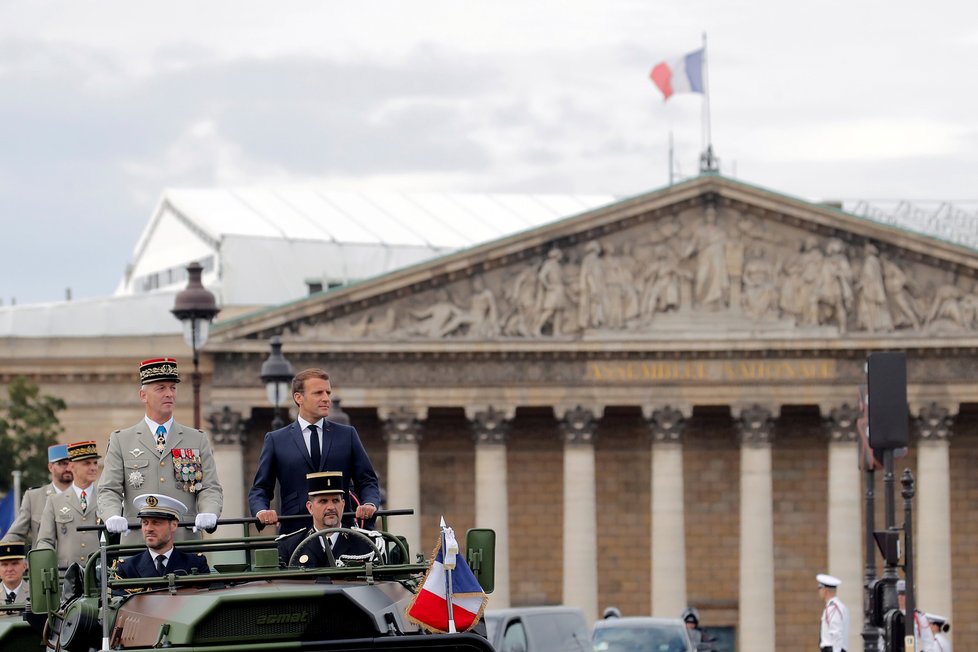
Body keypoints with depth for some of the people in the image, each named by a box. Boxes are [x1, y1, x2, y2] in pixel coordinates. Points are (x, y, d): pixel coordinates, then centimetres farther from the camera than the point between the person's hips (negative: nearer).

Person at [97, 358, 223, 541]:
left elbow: (211, 489, 10)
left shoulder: (198, 440, 16)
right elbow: (109, 491, 7)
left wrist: (208, 513, -14)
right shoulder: (120, 441, 13)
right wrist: (113, 517, -16)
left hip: (185, 544, 1)